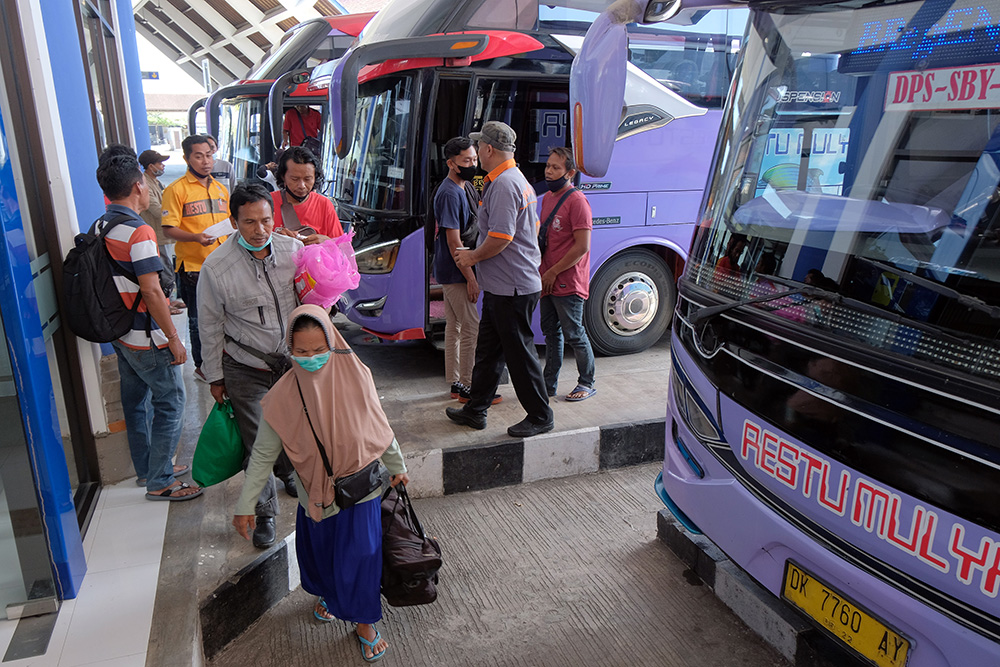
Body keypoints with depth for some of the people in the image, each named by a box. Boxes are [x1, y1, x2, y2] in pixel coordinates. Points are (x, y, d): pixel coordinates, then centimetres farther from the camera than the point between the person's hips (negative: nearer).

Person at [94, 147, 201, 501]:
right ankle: (159, 482, 9)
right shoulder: (138, 232, -22)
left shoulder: (99, 227, 6)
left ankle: (148, 468, 34)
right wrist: (173, 338, -18)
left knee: (136, 402, 19)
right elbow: (151, 290, -25)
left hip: (120, 334, 9)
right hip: (147, 339, -9)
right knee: (169, 404, 2)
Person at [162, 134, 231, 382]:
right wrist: (196, 237, -28)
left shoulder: (221, 188, 13)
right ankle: (202, 367, 21)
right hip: (193, 267, -5)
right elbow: (169, 229, -12)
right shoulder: (176, 189, -8)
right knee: (199, 321, 6)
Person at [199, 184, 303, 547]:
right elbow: (210, 328, -6)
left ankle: (287, 472, 53)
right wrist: (214, 377, 0)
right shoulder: (216, 267, -16)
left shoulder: (293, 249, -9)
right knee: (256, 443, 5)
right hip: (245, 370, -3)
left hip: (291, 359, 3)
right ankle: (265, 513, 25)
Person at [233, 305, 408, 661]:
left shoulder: (355, 375, -17)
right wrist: (245, 506, -4)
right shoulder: (283, 396, -17)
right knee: (318, 552, 19)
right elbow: (263, 455, -7)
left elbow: (380, 427, -2)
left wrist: (396, 466, 10)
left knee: (360, 557, 3)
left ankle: (365, 622, 29)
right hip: (316, 494, 1)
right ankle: (328, 594, 52)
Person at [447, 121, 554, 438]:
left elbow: (501, 237, -26)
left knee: (519, 352, 0)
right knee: (487, 350, 17)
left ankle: (540, 416, 14)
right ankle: (475, 410, 29)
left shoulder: (503, 184, -18)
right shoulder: (518, 180, 16)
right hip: (502, 285, 11)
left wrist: (473, 257, -8)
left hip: (513, 287, -11)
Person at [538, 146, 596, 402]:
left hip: (568, 284, -8)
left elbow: (582, 247, -19)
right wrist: (540, 271, 13)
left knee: (574, 334, 2)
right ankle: (549, 384, 24)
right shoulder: (547, 198, 13)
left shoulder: (577, 201, -14)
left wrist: (553, 273, -15)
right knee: (551, 332, 14)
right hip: (547, 282, 8)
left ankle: (587, 384, 19)